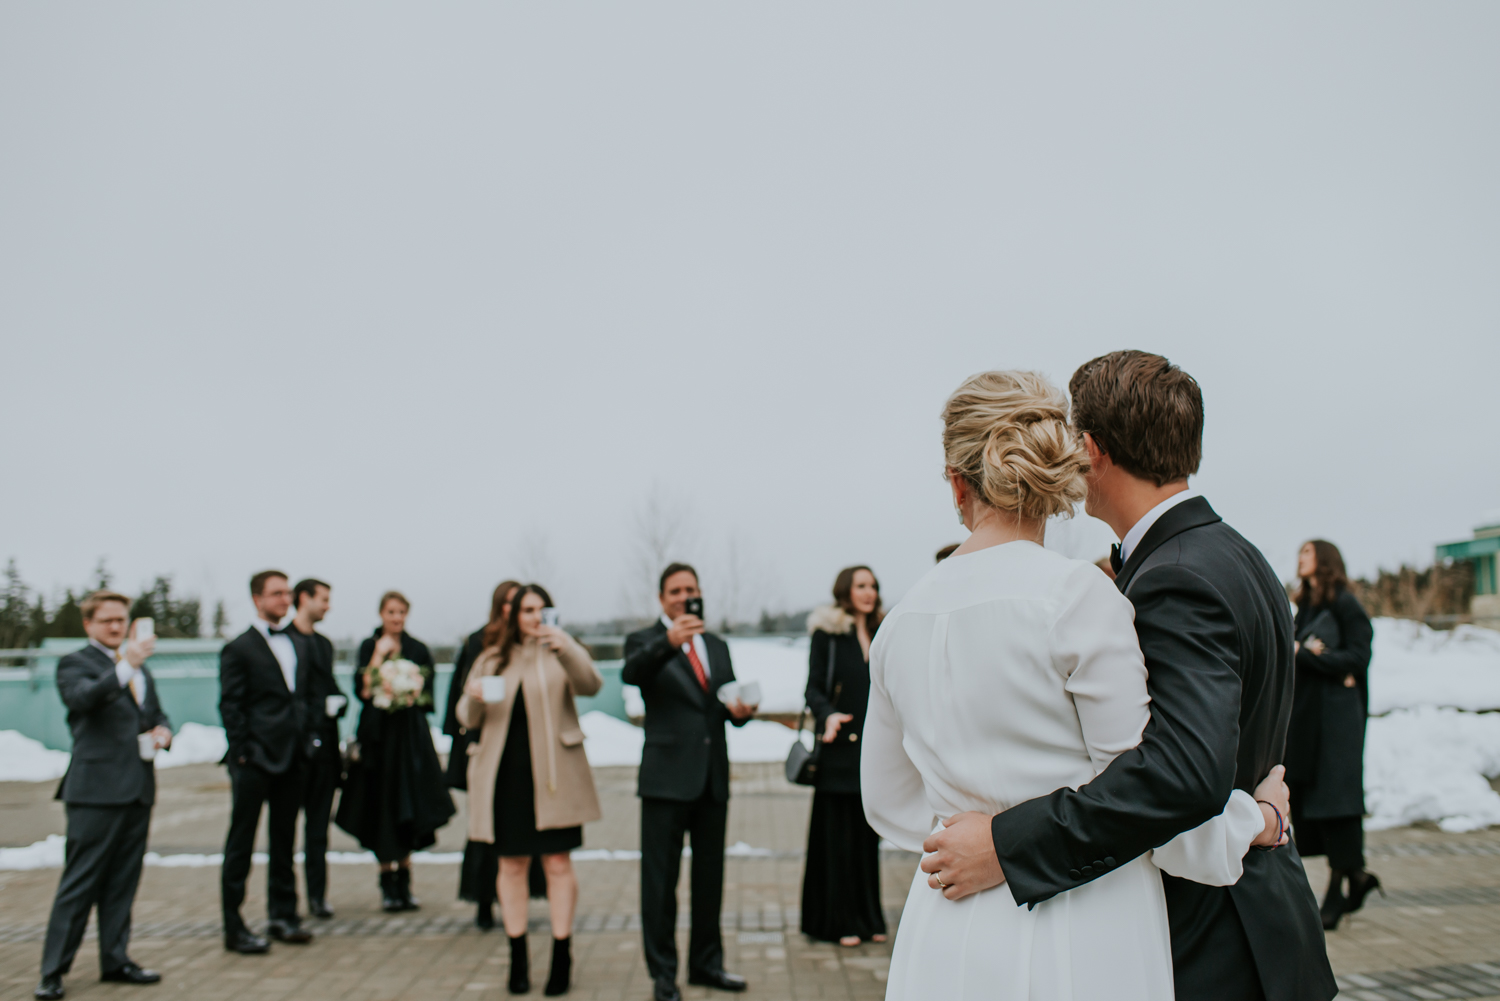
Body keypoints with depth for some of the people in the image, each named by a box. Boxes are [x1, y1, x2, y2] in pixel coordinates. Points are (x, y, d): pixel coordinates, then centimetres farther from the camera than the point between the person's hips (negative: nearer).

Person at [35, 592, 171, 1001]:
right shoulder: (75, 663, -2)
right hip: (96, 790, -7)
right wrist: (125, 666, -38)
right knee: (80, 882, -4)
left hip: (137, 789, 7)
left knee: (123, 881, 12)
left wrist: (163, 730, 4)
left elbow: (157, 712, 27)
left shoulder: (139, 667, 20)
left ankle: (115, 960, 21)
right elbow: (83, 697, -24)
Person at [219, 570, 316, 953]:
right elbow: (230, 706, -8)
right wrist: (243, 753, -14)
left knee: (284, 839, 13)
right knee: (241, 843, 2)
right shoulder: (239, 648, -4)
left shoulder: (297, 645, 15)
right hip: (255, 761, -6)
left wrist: (305, 742, 7)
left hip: (292, 759, 6)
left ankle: (282, 915, 23)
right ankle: (233, 926, 8)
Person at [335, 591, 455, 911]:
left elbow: (427, 695, 6)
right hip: (378, 736, -1)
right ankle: (388, 886, 5)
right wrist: (379, 656, -12)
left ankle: (404, 883, 8)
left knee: (410, 810, -1)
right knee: (382, 811, -2)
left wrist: (408, 692, -13)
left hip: (411, 737, 1)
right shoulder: (369, 647, 5)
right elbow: (363, 690, -7)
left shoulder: (418, 650, 9)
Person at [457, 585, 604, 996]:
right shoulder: (493, 660, 13)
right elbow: (468, 718, 13)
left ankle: (562, 956, 6)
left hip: (553, 776, -3)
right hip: (505, 774, 3)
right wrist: (474, 698, -11)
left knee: (558, 862, -2)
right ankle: (518, 957, 16)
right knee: (512, 864, 6)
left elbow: (590, 684, -17)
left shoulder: (563, 653, 4)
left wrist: (564, 648, -35)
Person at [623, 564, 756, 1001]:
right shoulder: (645, 641, -2)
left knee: (710, 876, 14)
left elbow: (731, 701, 17)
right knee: (660, 879, 0)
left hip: (712, 779, 6)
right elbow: (631, 673, -26)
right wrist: (669, 642, -44)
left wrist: (741, 710, -8)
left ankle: (706, 964, 27)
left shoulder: (717, 646, 15)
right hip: (667, 779, -5)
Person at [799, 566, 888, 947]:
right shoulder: (827, 634, -2)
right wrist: (827, 716, -24)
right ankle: (838, 921, 7)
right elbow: (814, 688, -7)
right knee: (837, 835, -2)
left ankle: (868, 918, 17)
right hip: (840, 749, -5)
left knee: (867, 834, 8)